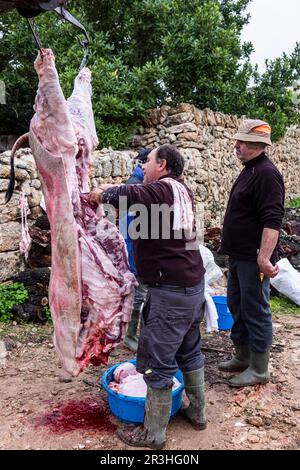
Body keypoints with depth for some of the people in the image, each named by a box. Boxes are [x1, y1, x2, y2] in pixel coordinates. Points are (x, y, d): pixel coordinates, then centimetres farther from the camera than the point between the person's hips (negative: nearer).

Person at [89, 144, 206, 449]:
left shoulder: (163, 189, -15)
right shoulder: (181, 190, 11)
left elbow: (126, 194, -26)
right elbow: (141, 194, 17)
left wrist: (103, 194, -5)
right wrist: (110, 191, 4)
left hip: (170, 291, -9)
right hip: (193, 286, 9)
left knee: (157, 362, 3)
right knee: (189, 351, 22)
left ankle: (153, 434, 17)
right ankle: (197, 412, 38)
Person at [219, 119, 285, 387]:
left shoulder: (266, 174, -17)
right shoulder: (250, 170, 14)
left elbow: (272, 221, -25)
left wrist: (264, 257, -30)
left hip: (253, 259, -10)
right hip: (239, 255, 10)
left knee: (255, 311, 2)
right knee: (236, 305, 19)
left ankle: (259, 370, 17)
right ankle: (242, 357, 35)